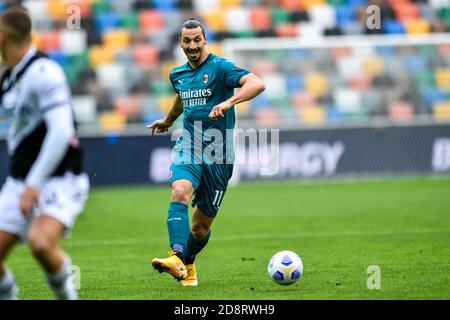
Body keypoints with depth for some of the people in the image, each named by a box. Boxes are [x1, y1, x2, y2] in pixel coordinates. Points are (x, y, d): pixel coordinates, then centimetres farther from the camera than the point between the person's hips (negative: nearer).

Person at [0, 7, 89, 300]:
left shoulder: (43, 72, -17)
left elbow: (61, 131, -25)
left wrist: (34, 185, -25)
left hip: (60, 182, -8)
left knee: (40, 242, -32)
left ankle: (67, 294, -8)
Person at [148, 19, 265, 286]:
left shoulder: (220, 67, -8)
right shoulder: (177, 75, 12)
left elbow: (257, 84, -23)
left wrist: (228, 102, -37)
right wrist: (168, 121, 51)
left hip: (218, 155, -3)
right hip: (188, 149, 3)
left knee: (201, 226, 4)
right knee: (180, 192, -30)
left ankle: (188, 263, 34)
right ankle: (177, 259, -43)